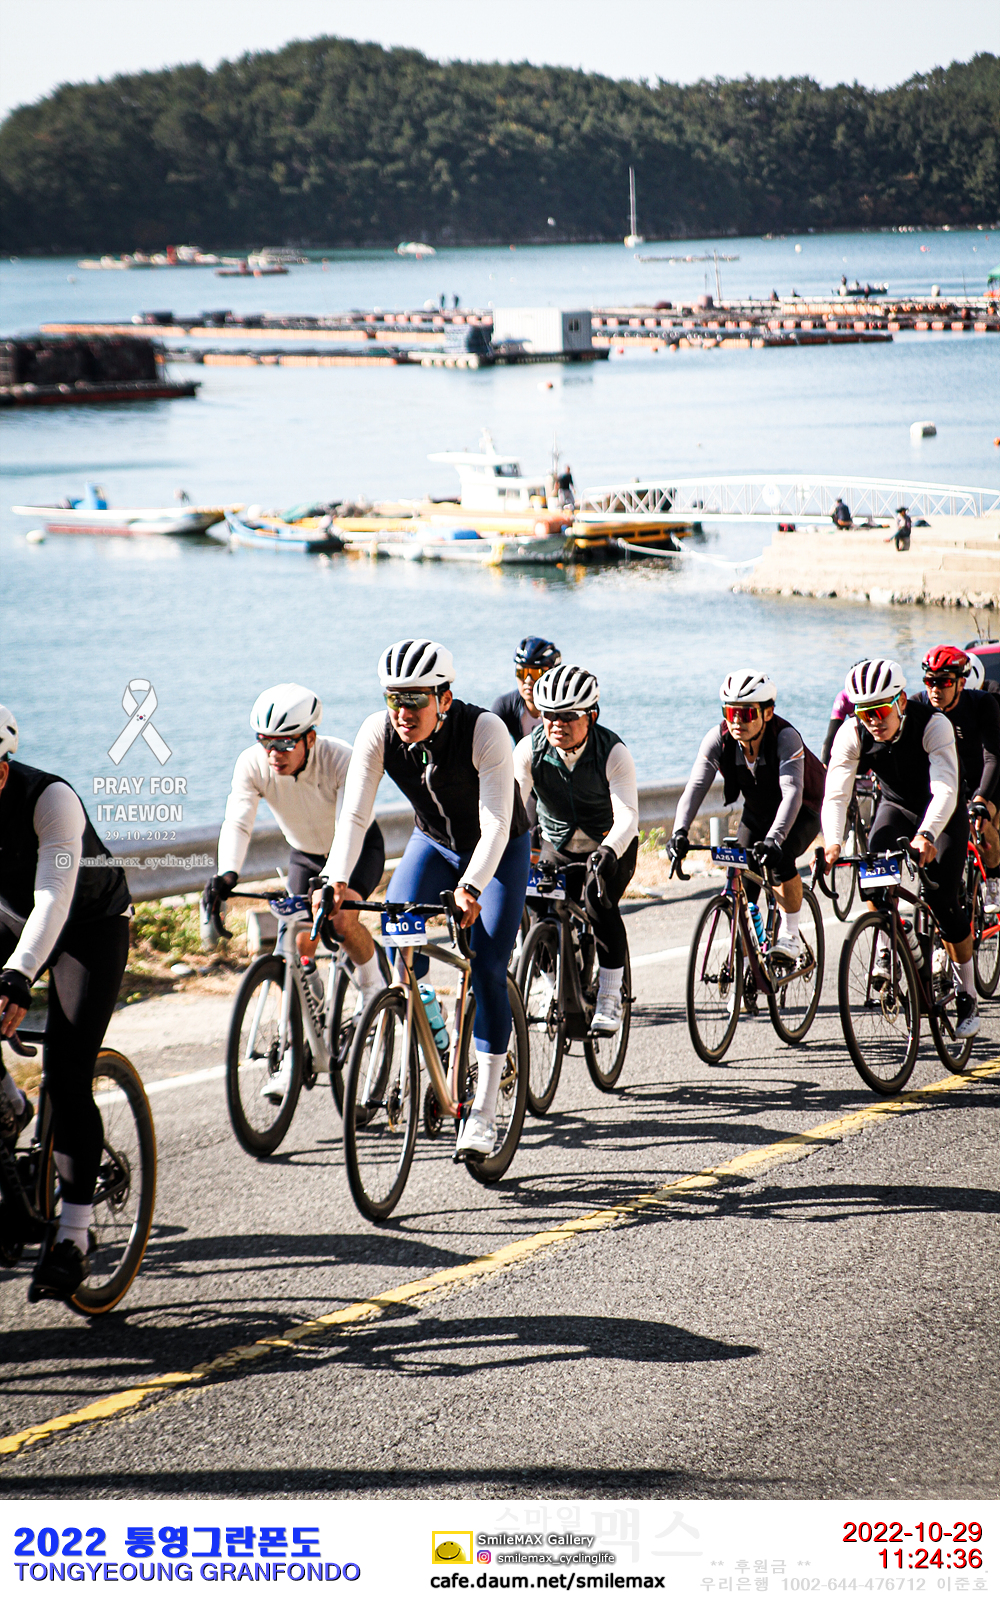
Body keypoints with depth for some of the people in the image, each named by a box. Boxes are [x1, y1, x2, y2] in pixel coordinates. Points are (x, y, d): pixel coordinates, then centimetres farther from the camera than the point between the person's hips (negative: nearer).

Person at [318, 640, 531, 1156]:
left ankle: (484, 1111, -6)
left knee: (486, 971, -14)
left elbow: (497, 822, -38)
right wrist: (336, 879, -43)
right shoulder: (378, 733, -23)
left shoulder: (484, 730, -34)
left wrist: (471, 887, -53)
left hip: (499, 850, -4)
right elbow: (354, 814, -26)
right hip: (433, 842, 4)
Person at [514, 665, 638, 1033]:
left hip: (610, 847, -3)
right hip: (558, 848, 3)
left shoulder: (613, 752, -23)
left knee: (599, 903, -29)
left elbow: (627, 814, -32)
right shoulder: (530, 750, -16)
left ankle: (610, 1000, -18)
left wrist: (608, 851, -53)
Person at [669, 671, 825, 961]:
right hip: (757, 812, 5)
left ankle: (790, 936, -13)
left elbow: (792, 792, -45)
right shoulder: (718, 739, -23)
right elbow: (696, 786, -31)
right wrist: (680, 831, -48)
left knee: (780, 859, -30)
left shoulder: (786, 738, -34)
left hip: (801, 811, -5)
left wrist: (774, 837, -60)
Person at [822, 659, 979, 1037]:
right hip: (896, 806, 3)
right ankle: (885, 951, -8)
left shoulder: (933, 725, -33)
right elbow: (835, 794, -30)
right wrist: (833, 843, -49)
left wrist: (926, 836, -61)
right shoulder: (853, 733, -23)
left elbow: (945, 790, -43)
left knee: (944, 901, -13)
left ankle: (967, 992, 6)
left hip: (942, 813, -3)